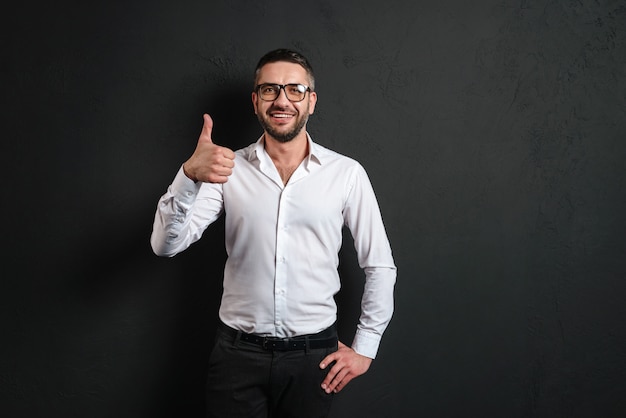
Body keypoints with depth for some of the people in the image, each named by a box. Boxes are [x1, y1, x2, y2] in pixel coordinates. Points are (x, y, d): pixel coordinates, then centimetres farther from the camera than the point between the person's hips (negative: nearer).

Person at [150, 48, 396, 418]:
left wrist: (364, 348, 2)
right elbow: (165, 244, -12)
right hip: (238, 351, 1)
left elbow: (380, 266, 2)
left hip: (313, 355, 0)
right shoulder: (229, 170, -2)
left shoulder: (347, 173, -5)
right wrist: (190, 175, -28)